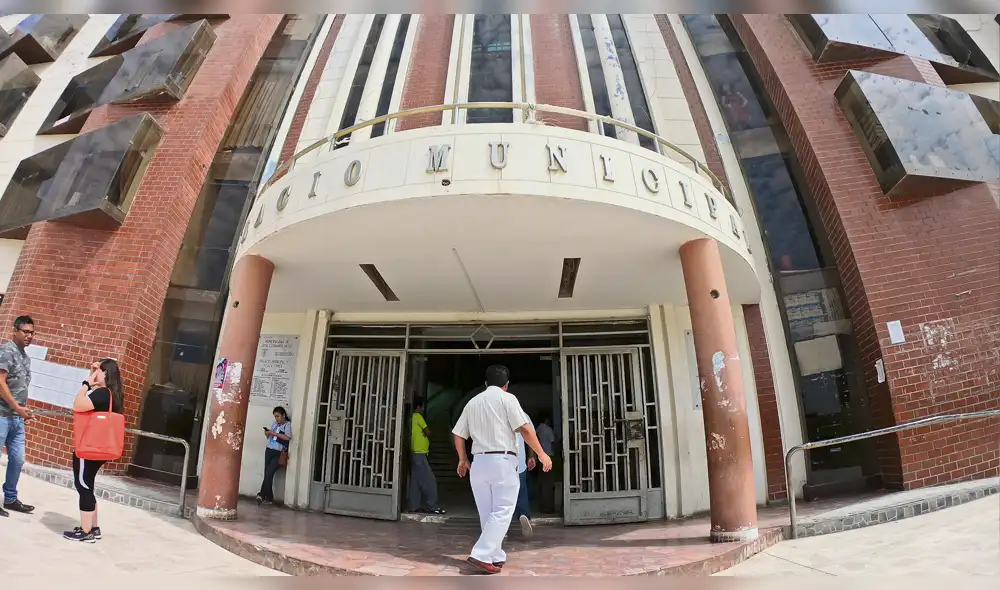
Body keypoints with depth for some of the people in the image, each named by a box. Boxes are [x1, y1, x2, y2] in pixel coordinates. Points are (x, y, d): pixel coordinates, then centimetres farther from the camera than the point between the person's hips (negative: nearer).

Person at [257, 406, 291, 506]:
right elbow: (270, 437, 21)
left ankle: (262, 495, -8)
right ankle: (269, 498, 9)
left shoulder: (288, 424, -4)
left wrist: (274, 433, -18)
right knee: (267, 474, 3)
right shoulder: (274, 423, 14)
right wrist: (267, 434, -1)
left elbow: (288, 437, -19)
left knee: (269, 473, -14)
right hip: (269, 451, 6)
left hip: (279, 454, -6)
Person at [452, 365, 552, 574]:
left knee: (487, 513, 13)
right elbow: (525, 429, -11)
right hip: (502, 461, -6)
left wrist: (463, 459, 27)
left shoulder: (473, 402, 13)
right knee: (502, 511, -2)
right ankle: (482, 555, -11)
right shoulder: (507, 398, -3)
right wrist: (541, 453, -3)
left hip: (479, 462, 6)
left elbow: (458, 434, 14)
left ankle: (495, 556, 19)